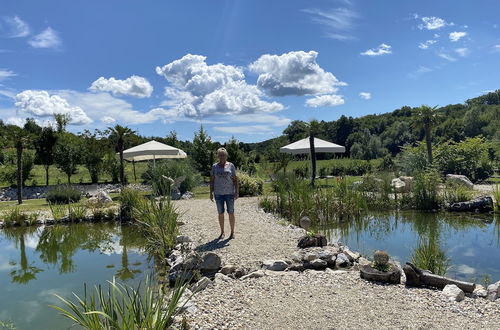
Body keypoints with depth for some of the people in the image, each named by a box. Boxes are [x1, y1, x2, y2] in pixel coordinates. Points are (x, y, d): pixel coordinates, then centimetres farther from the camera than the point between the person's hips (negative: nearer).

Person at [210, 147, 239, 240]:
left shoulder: (231, 166, 0)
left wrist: (237, 192, -8)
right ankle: (222, 232, 19)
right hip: (218, 193, 1)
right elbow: (212, 180, 6)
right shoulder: (215, 166, 4)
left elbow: (235, 180, -1)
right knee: (220, 214, 7)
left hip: (229, 193, -1)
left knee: (231, 213, 1)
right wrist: (211, 193, 0)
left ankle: (232, 232, 14)